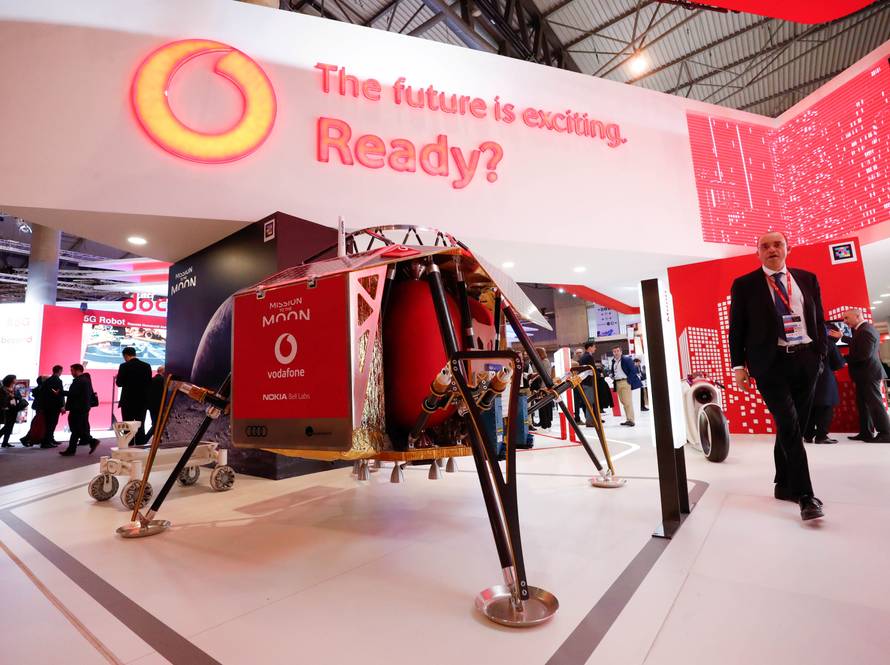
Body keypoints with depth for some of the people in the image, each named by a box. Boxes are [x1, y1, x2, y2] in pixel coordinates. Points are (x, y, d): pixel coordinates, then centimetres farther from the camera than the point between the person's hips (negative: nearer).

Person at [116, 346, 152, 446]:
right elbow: (149, 384, 3)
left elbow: (119, 383, -6)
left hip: (128, 401, -3)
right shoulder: (147, 366, 1)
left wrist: (119, 377, 13)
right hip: (142, 401, 3)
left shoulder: (124, 366, -9)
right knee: (140, 427, 9)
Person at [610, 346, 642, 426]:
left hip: (625, 382, -7)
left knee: (628, 401, -10)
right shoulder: (613, 362, 14)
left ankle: (631, 420, -9)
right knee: (623, 402, 9)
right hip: (618, 383, 7)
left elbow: (633, 370, -10)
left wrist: (628, 380, -15)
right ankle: (628, 419, 15)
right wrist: (612, 376, 4)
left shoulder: (627, 359, -5)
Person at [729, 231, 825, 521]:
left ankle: (784, 485, 23)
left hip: (806, 360, 4)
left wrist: (821, 354, 5)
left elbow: (819, 320, 15)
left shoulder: (808, 279, 13)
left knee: (794, 426, 10)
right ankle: (804, 494, -5)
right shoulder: (744, 285, 1)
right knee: (789, 426, -10)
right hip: (770, 363, -4)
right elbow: (736, 329, 0)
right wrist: (739, 366, -5)